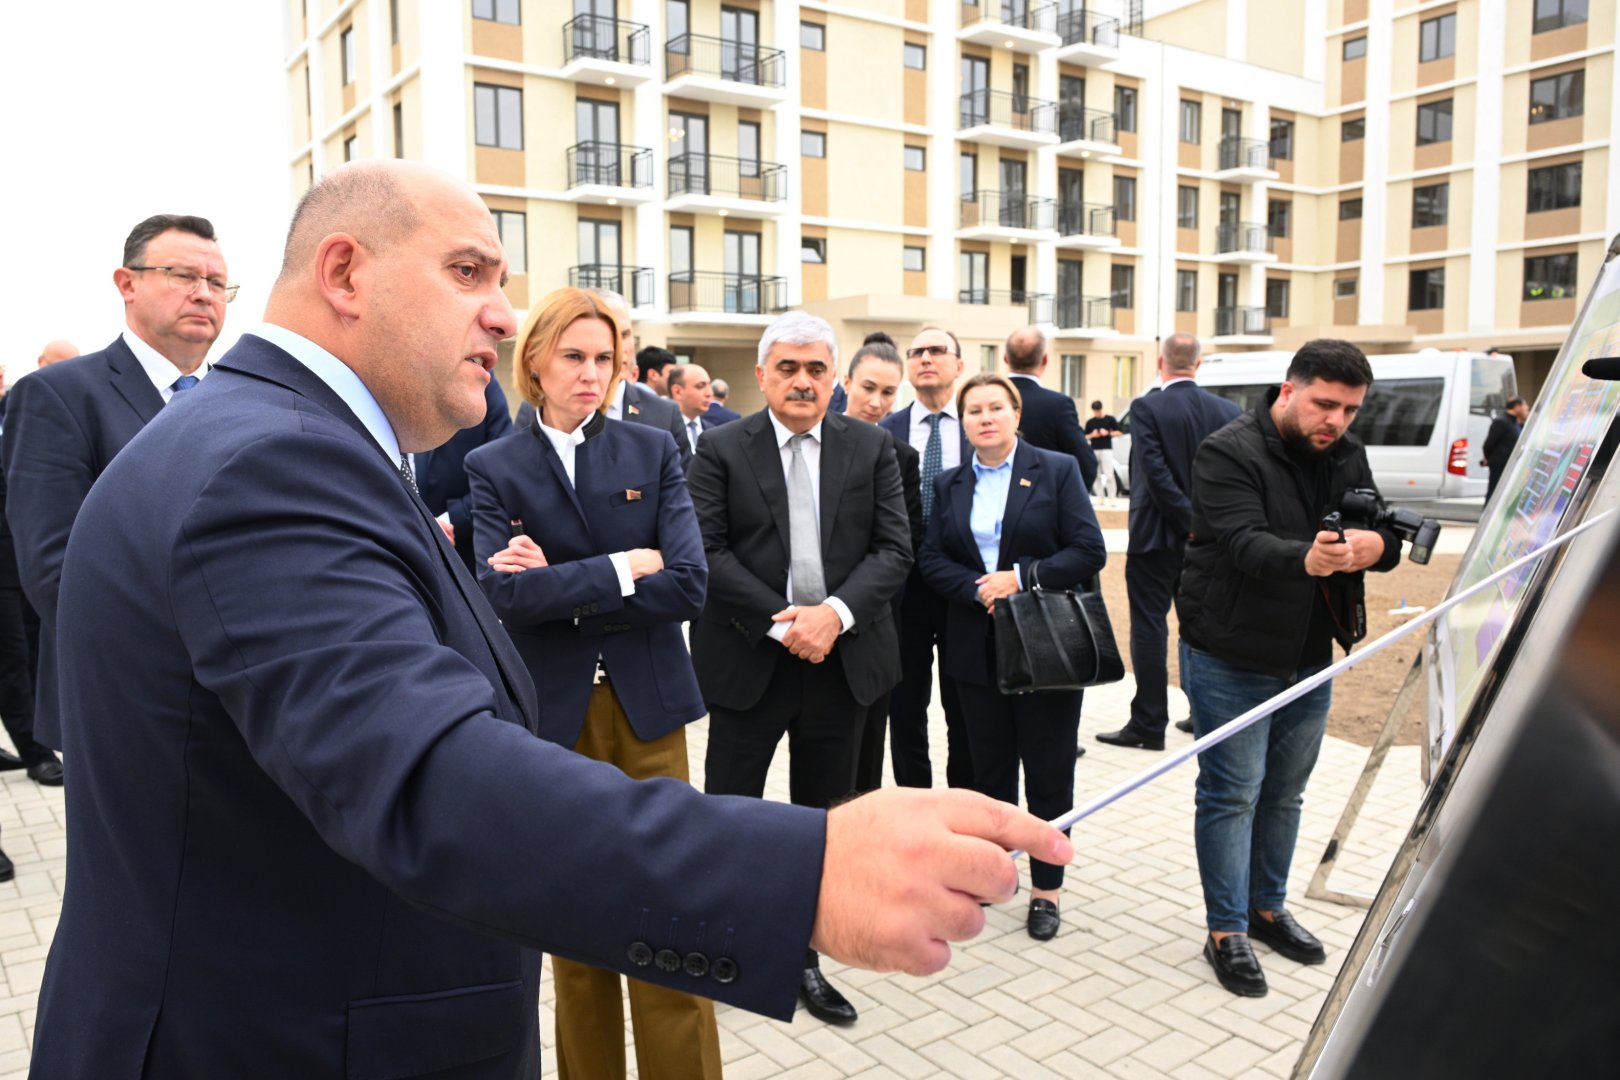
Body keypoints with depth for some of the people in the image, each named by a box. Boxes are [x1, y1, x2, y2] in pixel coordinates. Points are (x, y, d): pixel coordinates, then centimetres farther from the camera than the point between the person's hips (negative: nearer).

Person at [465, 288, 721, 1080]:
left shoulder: (654, 452, 3)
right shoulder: (494, 467, 1)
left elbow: (688, 583, -9)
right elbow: (502, 593, -14)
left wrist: (562, 586, -12)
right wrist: (623, 567, -14)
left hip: (647, 708, 0)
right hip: (552, 714, 0)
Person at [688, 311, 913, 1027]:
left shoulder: (871, 447, 4)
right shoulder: (722, 449, -2)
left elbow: (894, 549, -1)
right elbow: (709, 552, -8)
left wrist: (836, 612, -16)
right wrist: (780, 621, -17)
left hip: (842, 658, 3)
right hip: (749, 659, -2)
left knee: (823, 818, 13)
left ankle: (802, 959, 29)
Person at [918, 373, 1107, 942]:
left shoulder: (1057, 470, -2)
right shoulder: (950, 484, 9)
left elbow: (1089, 551, -8)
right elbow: (931, 559, 3)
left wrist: (1021, 577, -17)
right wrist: (980, 591, -14)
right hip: (978, 648, 3)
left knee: (1048, 771, 4)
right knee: (990, 766, 12)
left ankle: (1046, 888, 18)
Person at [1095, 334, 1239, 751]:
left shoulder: (1147, 408, -12)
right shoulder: (1227, 411, 3)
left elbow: (1155, 471, -19)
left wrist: (1190, 521, -13)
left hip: (1156, 535, -5)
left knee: (1149, 628, 0)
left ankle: (1149, 724, 3)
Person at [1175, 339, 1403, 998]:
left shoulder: (1347, 455, 6)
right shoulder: (1229, 453, -16)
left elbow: (1387, 537, 0)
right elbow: (1246, 543, -29)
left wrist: (1376, 544, -25)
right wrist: (1307, 559, -50)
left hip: (1309, 658, 7)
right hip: (1231, 659, -7)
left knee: (1284, 794, 17)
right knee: (1231, 794, 0)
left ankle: (1267, 907, 33)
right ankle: (1226, 931, 12)